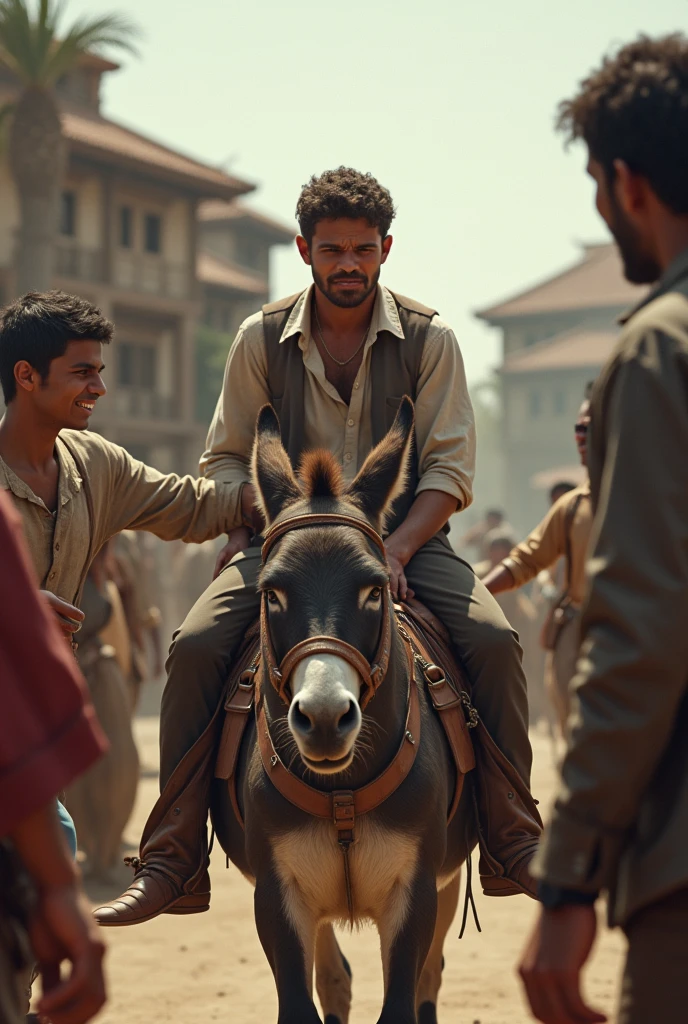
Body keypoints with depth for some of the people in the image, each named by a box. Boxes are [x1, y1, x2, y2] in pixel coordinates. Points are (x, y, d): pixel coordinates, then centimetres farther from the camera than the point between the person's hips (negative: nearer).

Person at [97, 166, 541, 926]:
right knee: (195, 646, -23)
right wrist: (245, 532, -9)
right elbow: (226, 458, 10)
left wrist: (396, 547, -19)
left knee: (492, 640, -25)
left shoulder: (429, 340, 0)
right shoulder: (262, 339, 3)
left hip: (405, 537, 0)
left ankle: (515, 845, -10)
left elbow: (449, 467, -3)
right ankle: (172, 863, -14)